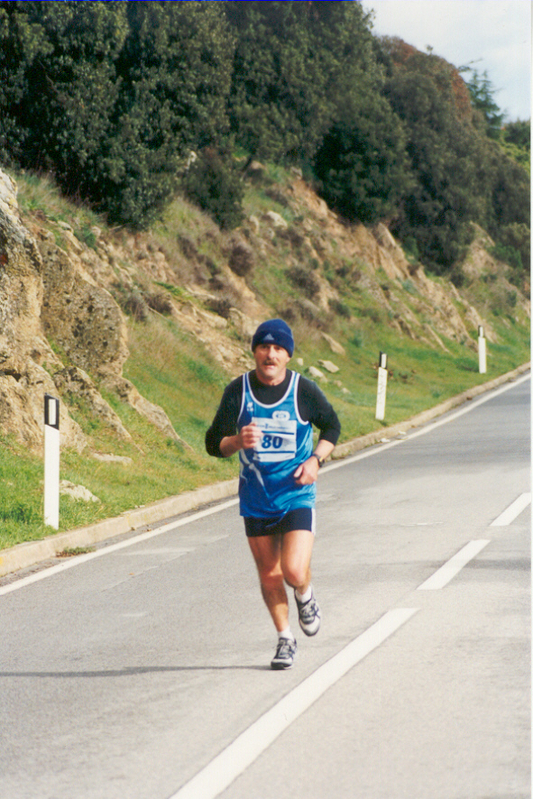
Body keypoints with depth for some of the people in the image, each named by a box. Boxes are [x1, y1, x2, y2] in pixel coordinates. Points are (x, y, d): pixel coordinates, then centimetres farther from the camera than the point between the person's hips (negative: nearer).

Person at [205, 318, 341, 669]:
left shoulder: (304, 390, -8)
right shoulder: (238, 391, -5)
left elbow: (332, 427, 9)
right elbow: (214, 444, -4)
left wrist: (315, 460, -8)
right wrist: (238, 441, -25)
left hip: (297, 495, -2)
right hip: (256, 497, 2)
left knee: (294, 570, -16)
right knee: (268, 573, 9)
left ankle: (305, 597, 21)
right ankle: (285, 638, 29)